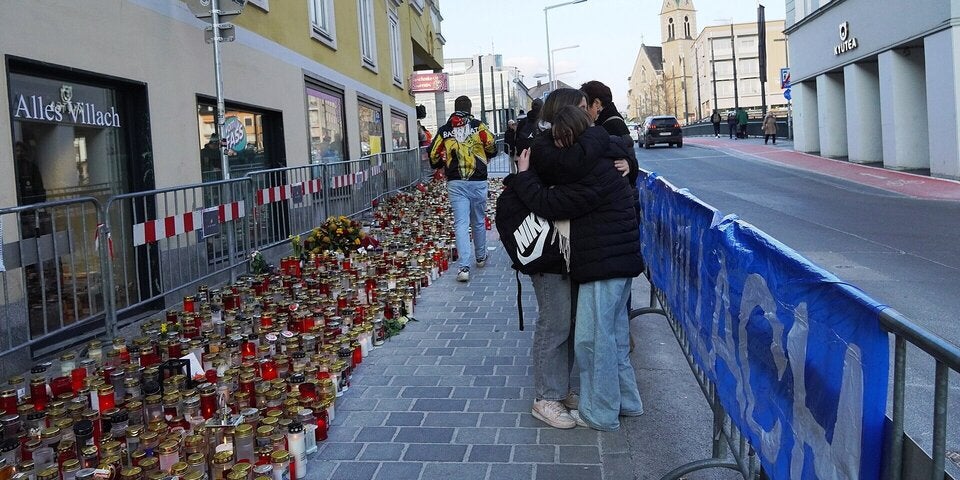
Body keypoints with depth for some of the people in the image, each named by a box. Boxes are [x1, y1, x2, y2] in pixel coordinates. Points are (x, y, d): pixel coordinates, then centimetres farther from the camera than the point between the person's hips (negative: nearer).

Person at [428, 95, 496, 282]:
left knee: (461, 224, -2)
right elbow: (492, 148, -3)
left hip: (455, 183, 0)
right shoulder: (478, 126, -1)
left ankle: (464, 267, -13)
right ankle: (480, 257, 34)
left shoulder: (444, 130, 5)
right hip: (478, 181, 0)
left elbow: (433, 155, 5)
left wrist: (441, 166, 26)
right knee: (479, 221, 16)